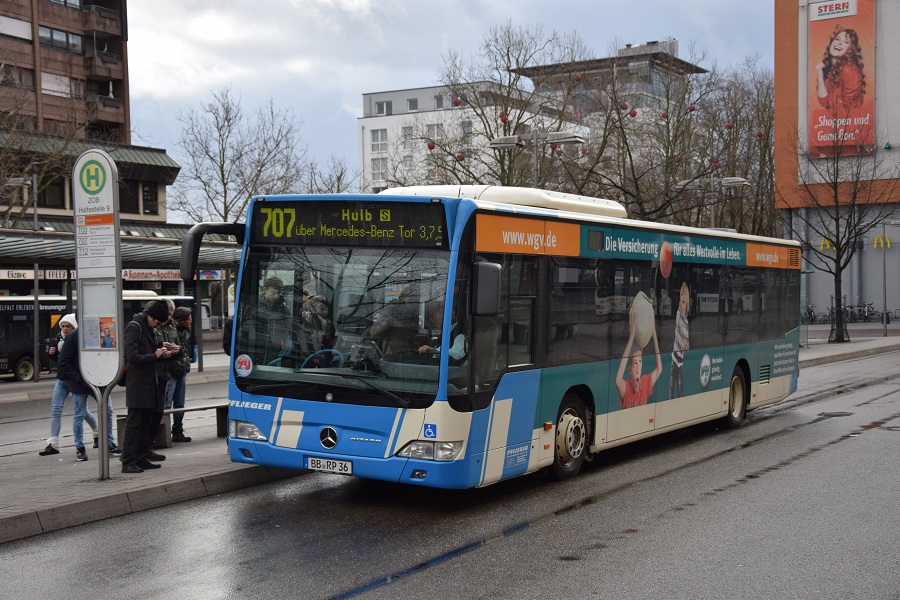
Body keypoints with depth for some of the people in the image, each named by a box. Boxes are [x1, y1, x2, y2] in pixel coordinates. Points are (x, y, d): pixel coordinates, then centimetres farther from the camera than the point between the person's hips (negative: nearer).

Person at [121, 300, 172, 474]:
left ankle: (142, 458, 19)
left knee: (146, 423, 12)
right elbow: (132, 357, -20)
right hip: (137, 384, -9)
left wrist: (162, 352, 6)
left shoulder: (149, 328, 14)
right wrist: (155, 356, -13)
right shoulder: (134, 327, -13)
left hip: (149, 383, 9)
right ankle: (128, 462, -5)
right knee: (134, 423, -7)